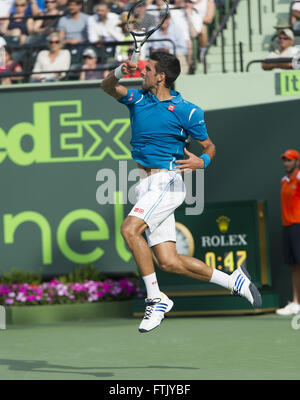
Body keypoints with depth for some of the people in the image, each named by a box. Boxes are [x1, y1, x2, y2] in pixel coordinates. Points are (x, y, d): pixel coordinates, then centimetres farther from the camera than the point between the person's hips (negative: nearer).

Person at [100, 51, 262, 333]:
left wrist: (201, 162, -19)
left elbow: (209, 147, 4)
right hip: (146, 185, 6)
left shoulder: (186, 111, -5)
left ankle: (156, 299, -20)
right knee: (169, 262, 1)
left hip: (167, 181, -6)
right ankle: (233, 281, 18)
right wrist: (119, 72, -23)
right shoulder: (138, 98, 11)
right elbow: (107, 87, -1)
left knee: (129, 229, -28)